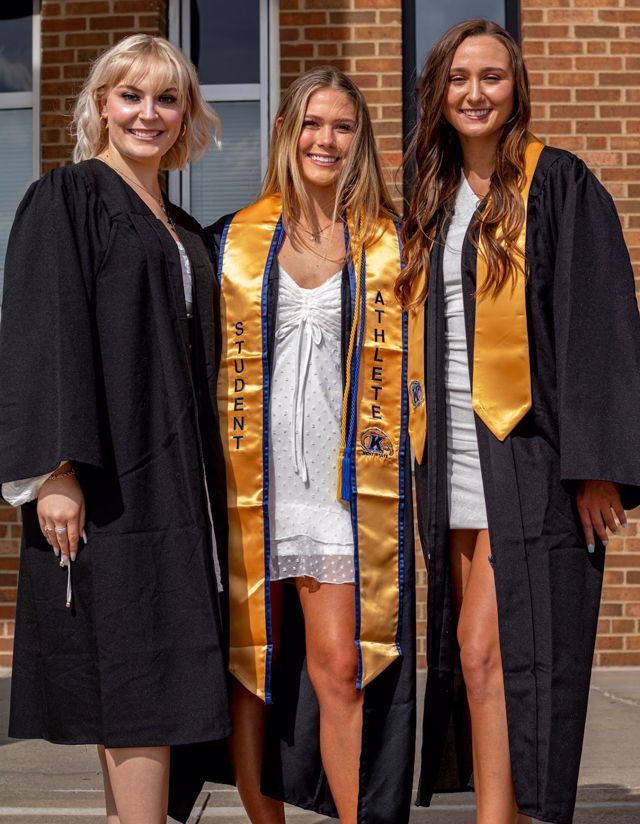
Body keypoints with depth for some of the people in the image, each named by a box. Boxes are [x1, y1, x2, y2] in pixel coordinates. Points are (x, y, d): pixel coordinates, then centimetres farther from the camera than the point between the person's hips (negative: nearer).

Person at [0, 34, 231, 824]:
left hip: (175, 483, 7)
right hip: (104, 482, -7)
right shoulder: (66, 199, -2)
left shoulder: (182, 232, 20)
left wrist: (206, 482, 14)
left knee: (155, 685, 7)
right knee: (139, 672, -9)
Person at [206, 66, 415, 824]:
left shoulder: (387, 247, 9)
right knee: (250, 664, 5)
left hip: (345, 485, -1)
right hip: (252, 483, 1)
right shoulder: (234, 240, 9)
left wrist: (410, 472, 3)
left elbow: (412, 366, 12)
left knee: (340, 666, -7)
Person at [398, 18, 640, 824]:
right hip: (453, 457, 6)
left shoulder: (558, 185, -2)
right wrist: (418, 451, 13)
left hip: (526, 454, -6)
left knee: (487, 651, -10)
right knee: (471, 656, 8)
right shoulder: (433, 204, 16)